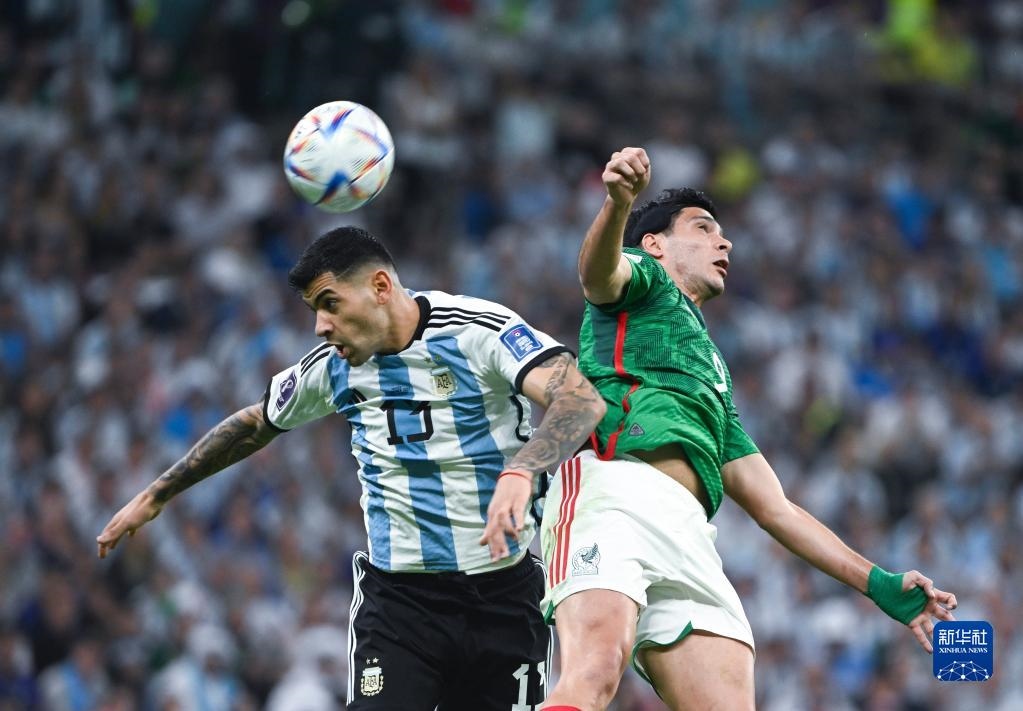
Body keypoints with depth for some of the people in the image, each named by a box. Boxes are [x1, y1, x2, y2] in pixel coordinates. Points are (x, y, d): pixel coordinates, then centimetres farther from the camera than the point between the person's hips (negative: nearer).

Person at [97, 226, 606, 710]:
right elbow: (253, 424, 23)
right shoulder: (331, 366, 4)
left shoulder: (478, 330, -12)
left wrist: (520, 471, -45)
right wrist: (155, 496, 30)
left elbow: (583, 401, -26)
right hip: (398, 598, 2)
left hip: (504, 591, -2)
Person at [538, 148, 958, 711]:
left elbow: (773, 507, 39)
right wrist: (618, 203, -29)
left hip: (687, 535, 7)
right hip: (615, 481, -7)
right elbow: (597, 271, -4)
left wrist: (878, 584, 31)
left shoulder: (714, 378, 41)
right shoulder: (640, 276, 23)